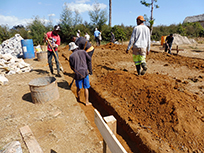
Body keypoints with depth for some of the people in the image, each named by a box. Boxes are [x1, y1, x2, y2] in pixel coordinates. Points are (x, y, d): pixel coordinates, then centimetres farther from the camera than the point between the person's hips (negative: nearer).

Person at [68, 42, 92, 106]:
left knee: (78, 87, 20)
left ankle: (78, 99, 41)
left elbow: (72, 67, 4)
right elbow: (89, 59, 7)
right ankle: (87, 102, 18)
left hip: (77, 74, 0)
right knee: (86, 88, 11)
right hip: (85, 72, 1)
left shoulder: (71, 56, -3)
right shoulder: (83, 52, 2)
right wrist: (90, 70, 17)